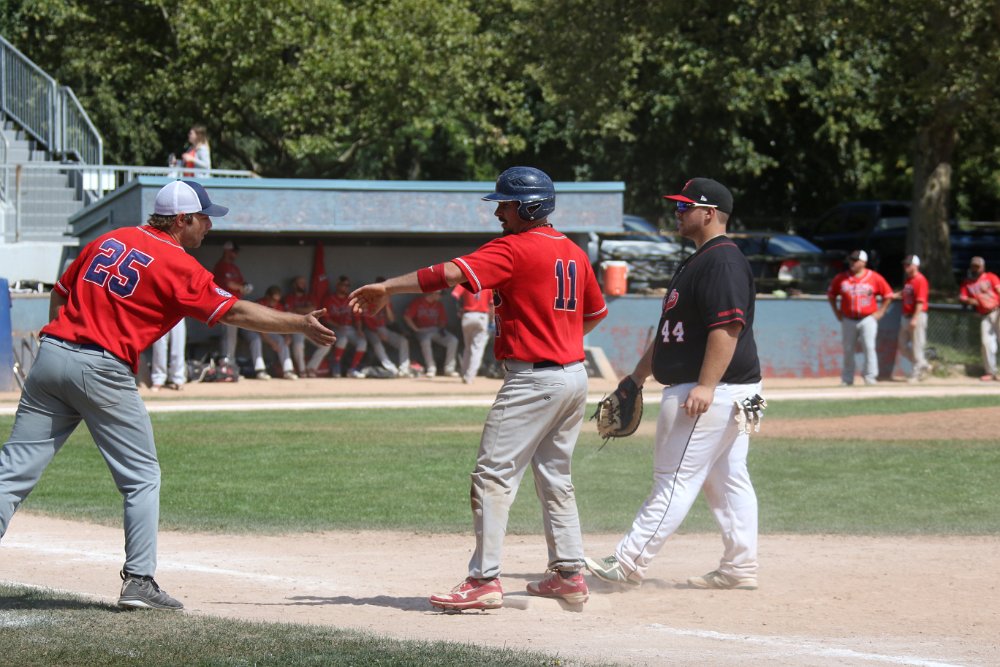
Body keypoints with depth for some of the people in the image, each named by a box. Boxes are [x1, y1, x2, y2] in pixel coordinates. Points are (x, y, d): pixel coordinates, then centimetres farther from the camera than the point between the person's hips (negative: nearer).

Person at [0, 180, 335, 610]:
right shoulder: (177, 265, -3)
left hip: (51, 352, 6)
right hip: (102, 371, -6)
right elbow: (235, 313, -3)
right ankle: (138, 581, 1)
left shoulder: (108, 241, 17)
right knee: (141, 478, 7)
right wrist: (300, 325, 2)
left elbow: (60, 294, 19)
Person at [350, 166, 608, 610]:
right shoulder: (573, 252, 13)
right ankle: (569, 574, 19)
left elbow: (450, 274, -23)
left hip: (534, 380, -9)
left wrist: (388, 288, -21)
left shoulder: (514, 248, -12)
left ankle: (485, 581, -12)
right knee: (554, 477, 19)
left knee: (494, 475, -7)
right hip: (575, 377, 9)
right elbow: (596, 312, 23)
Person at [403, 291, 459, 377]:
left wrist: (441, 328, -1)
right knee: (425, 340, -40)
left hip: (436, 329, 5)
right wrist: (416, 329, -13)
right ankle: (431, 369, -32)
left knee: (453, 340, -17)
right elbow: (406, 316, -8)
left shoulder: (439, 305, 11)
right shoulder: (418, 302, -5)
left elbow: (443, 319, 19)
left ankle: (449, 369, -13)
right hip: (423, 330, -5)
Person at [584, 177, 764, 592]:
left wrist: (706, 386, -30)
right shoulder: (698, 261, 20)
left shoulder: (723, 261, -15)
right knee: (728, 479, 10)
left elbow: (728, 326, -24)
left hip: (714, 391, -11)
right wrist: (639, 374, 28)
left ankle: (630, 563, -8)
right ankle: (739, 568, 12)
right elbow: (672, 331, 27)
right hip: (729, 395, 11)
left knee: (675, 480, -9)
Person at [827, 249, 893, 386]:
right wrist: (837, 312, 7)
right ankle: (847, 379, 15)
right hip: (848, 320, 2)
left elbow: (888, 295, 6)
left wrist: (880, 312, 0)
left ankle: (870, 376, -8)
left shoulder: (874, 278, -2)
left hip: (868, 319, -2)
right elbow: (831, 295, 14)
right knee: (848, 350, 6)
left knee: (869, 347, -13)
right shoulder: (840, 278, 3)